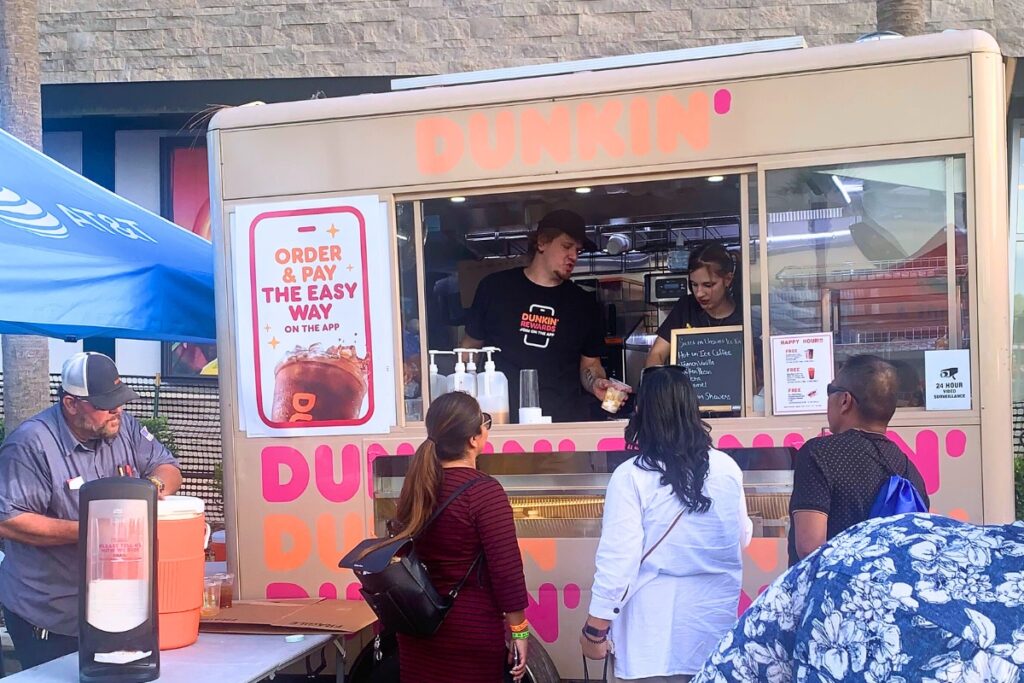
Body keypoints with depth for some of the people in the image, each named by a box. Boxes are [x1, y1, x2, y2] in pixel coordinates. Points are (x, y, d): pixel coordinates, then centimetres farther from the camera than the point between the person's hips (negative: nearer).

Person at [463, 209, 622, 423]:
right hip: (502, 418, -1)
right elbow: (471, 347, 12)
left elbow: (590, 364, 16)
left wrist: (596, 383, -7)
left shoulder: (583, 304, 10)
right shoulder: (495, 288, 5)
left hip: (565, 421, 2)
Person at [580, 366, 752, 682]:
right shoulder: (726, 467, -1)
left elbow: (618, 559, -16)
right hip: (715, 623, 4)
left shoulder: (631, 476, -14)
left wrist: (595, 629, -6)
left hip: (655, 631, -4)